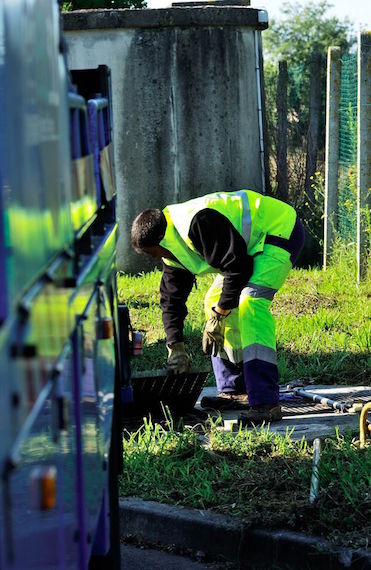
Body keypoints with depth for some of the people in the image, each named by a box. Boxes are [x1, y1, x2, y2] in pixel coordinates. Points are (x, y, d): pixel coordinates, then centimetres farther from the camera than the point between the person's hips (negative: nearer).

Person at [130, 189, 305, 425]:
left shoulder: (197, 223, -29)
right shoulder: (174, 245, 4)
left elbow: (237, 266, -27)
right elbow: (172, 297, 12)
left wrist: (219, 313, -18)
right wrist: (175, 346, 7)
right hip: (256, 243, 11)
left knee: (249, 303, -26)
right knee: (214, 301, 11)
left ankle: (266, 403, -31)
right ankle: (234, 392, 16)